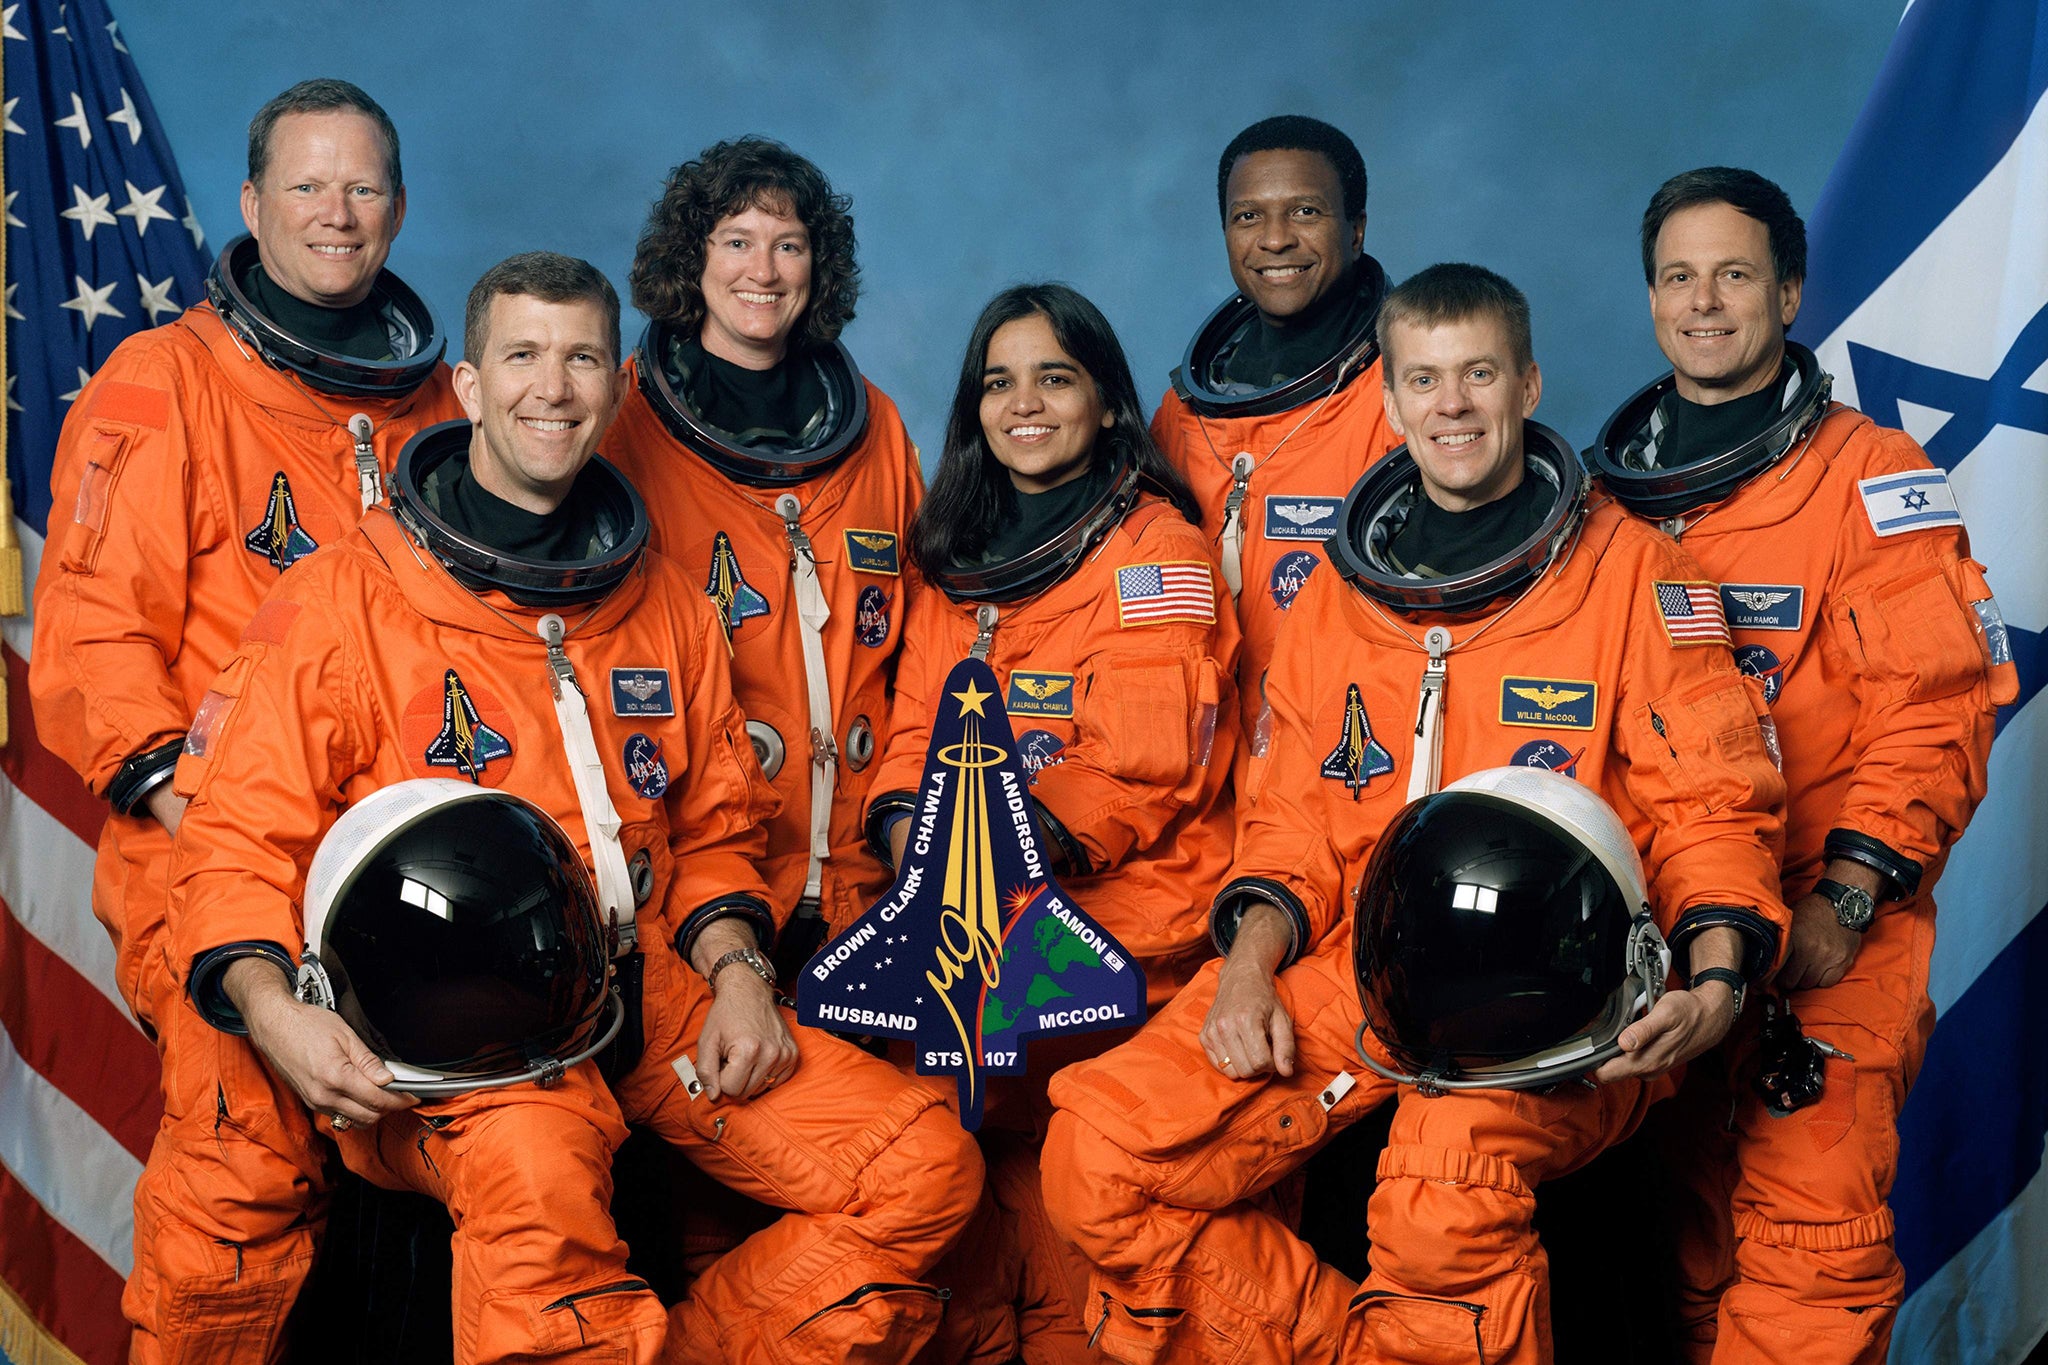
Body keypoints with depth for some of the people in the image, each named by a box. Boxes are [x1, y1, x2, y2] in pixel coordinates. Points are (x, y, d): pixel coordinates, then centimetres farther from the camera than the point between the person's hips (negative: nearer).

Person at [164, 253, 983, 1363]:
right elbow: (240, 845, -1)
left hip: (650, 988, 5)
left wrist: (736, 971, 3)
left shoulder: (668, 608, 15)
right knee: (535, 1176, -39)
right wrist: (270, 1004, -20)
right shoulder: (341, 604, 1)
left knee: (925, 1167, -11)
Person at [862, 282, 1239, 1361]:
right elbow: (917, 730, 13)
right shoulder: (957, 559, 19)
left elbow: (1144, 762, -11)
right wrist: (911, 829, -9)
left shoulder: (1157, 548, -1)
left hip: (1119, 923, -5)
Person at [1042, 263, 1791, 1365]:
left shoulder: (1631, 571, 7)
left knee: (1446, 1201, -37)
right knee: (1094, 1161, -17)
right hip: (1355, 964, 4)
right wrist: (1253, 952, -2)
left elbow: (1712, 807, 2)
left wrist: (1715, 980, -16)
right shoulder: (1336, 600, 18)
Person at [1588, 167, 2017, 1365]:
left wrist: (1845, 903, -15)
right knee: (1685, 1214, 7)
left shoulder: (1873, 477, -1)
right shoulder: (1611, 491, 13)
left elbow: (1934, 710, -7)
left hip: (1830, 917, -4)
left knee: (1812, 1215, -13)